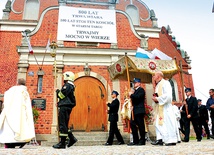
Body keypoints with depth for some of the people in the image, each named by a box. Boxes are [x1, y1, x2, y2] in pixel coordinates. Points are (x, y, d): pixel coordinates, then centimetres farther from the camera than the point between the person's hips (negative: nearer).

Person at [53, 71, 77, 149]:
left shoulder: (67, 85, -10)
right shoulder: (71, 86, 22)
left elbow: (62, 95, -16)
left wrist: (57, 91, 4)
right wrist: (60, 103, 13)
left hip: (64, 107, -10)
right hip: (67, 107, 10)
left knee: (62, 124, -8)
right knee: (64, 124, 15)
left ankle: (62, 143, -5)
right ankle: (72, 138, 16)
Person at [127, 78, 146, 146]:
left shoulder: (141, 90, -4)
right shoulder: (135, 91, 22)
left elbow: (138, 97, -21)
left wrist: (131, 95, -11)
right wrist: (131, 95, 1)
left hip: (139, 111, -9)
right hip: (134, 111, 9)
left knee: (140, 125, -4)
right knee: (132, 124, 6)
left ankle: (142, 141, 5)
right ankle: (135, 141, 13)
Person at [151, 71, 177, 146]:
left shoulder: (165, 83, -6)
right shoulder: (157, 85, 21)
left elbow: (168, 95, -18)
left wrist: (158, 99, -15)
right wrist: (155, 98, 4)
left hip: (165, 107, -9)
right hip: (159, 108, 9)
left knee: (167, 123, -6)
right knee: (158, 123, 3)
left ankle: (172, 140, 0)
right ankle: (160, 139, 3)